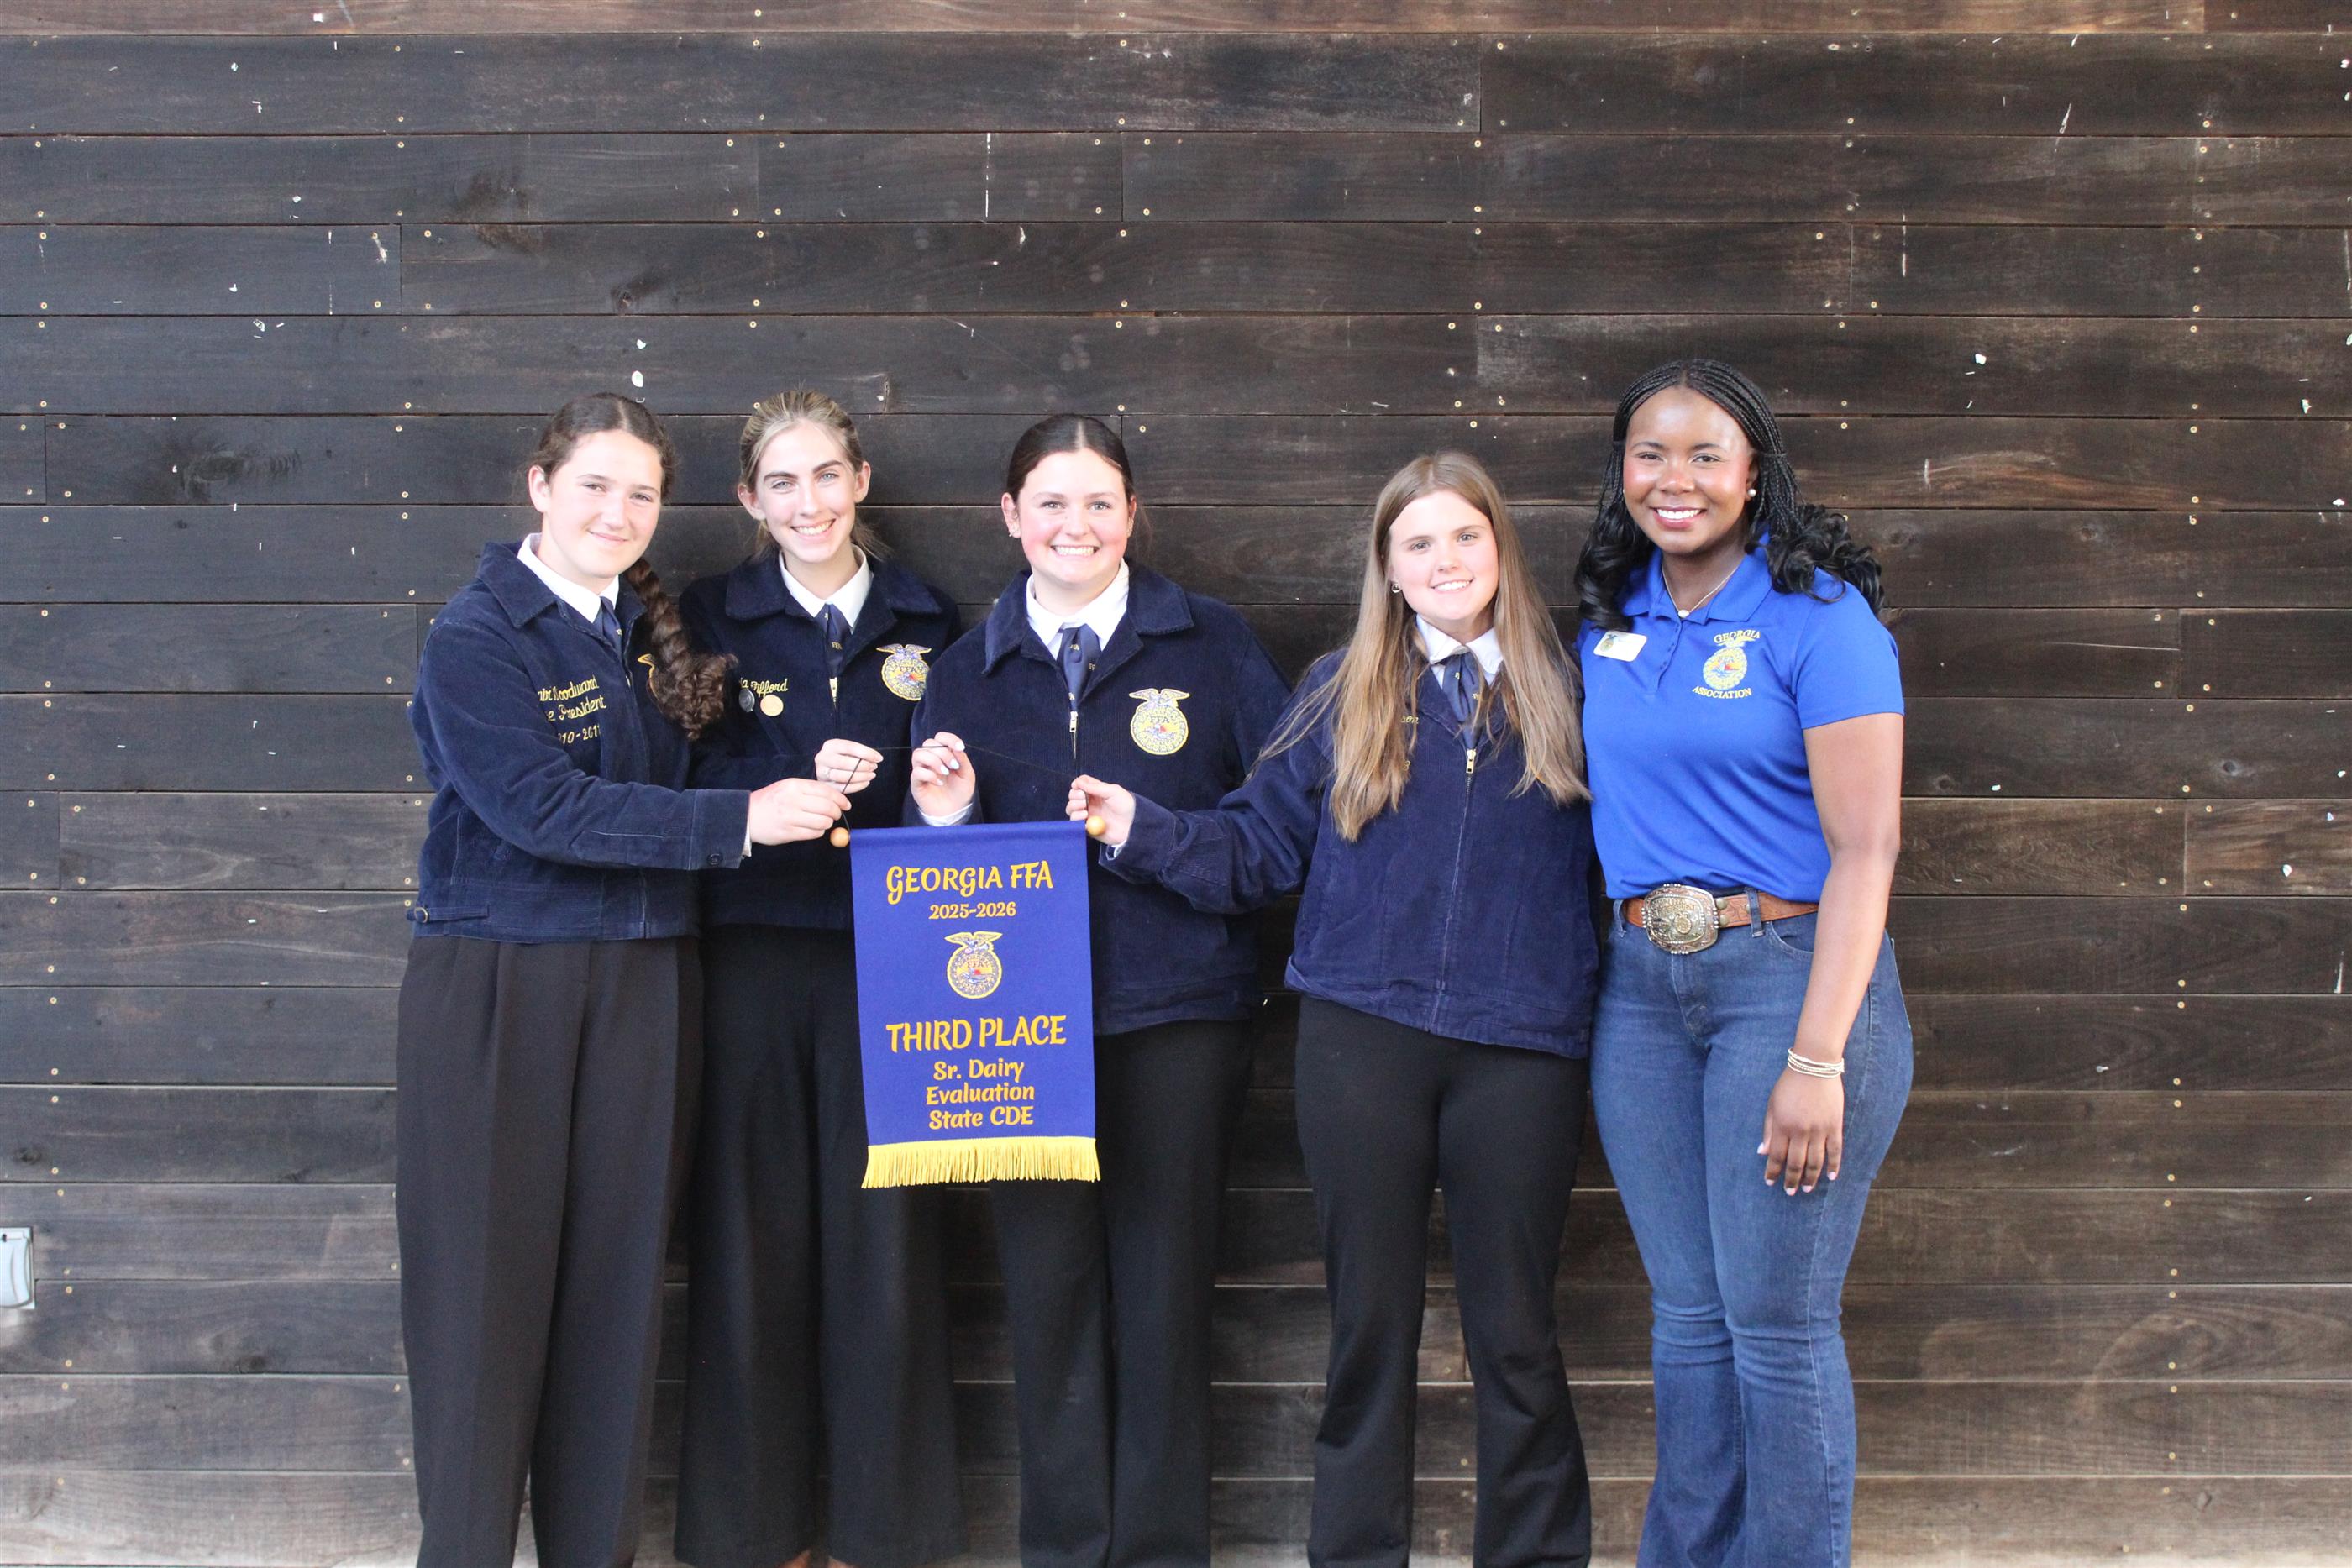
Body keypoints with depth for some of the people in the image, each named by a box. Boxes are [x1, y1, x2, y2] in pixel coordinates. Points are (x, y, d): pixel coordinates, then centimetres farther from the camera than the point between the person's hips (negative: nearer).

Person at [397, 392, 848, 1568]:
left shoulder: (647, 630, 12)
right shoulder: (477, 634, -8)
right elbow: (541, 806, -20)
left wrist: (803, 783, -1)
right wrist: (741, 818, -21)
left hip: (640, 986, 6)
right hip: (497, 985, -5)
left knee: (615, 1286, 8)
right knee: (488, 1286, 0)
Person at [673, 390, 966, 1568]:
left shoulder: (922, 621, 11)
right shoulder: (714, 618, 6)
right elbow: (692, 783, -1)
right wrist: (800, 782, -17)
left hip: (884, 952, 1)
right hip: (750, 948, -1)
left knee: (882, 1230, 0)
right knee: (753, 1234, 2)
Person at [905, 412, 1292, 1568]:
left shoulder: (1211, 644, 6)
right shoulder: (967, 671, 12)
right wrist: (944, 820, -8)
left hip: (1177, 1008, -2)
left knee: (1163, 1288, 2)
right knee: (1047, 1288, 4)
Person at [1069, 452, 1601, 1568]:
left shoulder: (1563, 691, 7)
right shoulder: (1341, 694, 8)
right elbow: (1257, 850, 6)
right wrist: (1143, 832, -5)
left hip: (1521, 1051, -1)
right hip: (1363, 1042, 1)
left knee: (1514, 1329, 6)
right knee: (1371, 1322, 9)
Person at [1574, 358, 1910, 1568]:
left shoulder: (1819, 616, -7)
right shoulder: (1612, 618, 11)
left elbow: (1864, 849, -12)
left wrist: (1816, 1059, -18)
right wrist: (1622, 947, 8)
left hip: (1787, 969, -5)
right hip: (1642, 983, 5)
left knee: (1776, 1321, -3)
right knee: (1687, 1315, 11)